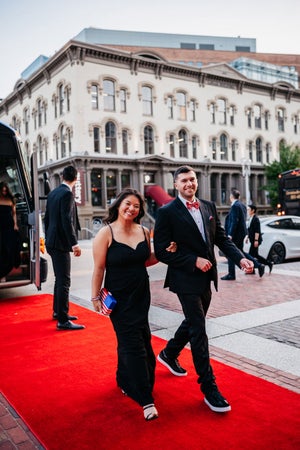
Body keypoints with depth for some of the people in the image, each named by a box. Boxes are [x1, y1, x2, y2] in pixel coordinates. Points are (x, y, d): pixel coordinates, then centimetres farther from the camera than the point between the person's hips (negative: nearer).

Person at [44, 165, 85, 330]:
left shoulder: (53, 193, 12)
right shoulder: (67, 194, -15)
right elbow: (67, 220, -23)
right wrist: (75, 243, -23)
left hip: (52, 242, 10)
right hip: (61, 243, -10)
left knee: (60, 278, 20)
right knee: (64, 281, -6)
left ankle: (57, 311, 33)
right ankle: (63, 320, -2)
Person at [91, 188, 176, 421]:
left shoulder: (144, 232, 1)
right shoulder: (106, 233, -13)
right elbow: (99, 269, -11)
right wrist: (96, 297, -9)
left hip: (141, 295, 5)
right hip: (119, 297, -5)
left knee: (133, 340, 16)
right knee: (134, 344, -3)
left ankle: (125, 381, 41)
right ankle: (146, 400, 5)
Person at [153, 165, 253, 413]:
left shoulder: (209, 206, 7)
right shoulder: (167, 212, -10)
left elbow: (221, 238, 8)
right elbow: (162, 252, -13)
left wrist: (240, 258, -9)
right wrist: (195, 261, -20)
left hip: (206, 278, 7)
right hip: (186, 279, -7)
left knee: (193, 323, 22)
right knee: (198, 330, -3)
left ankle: (169, 354, 48)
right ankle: (209, 387, 9)